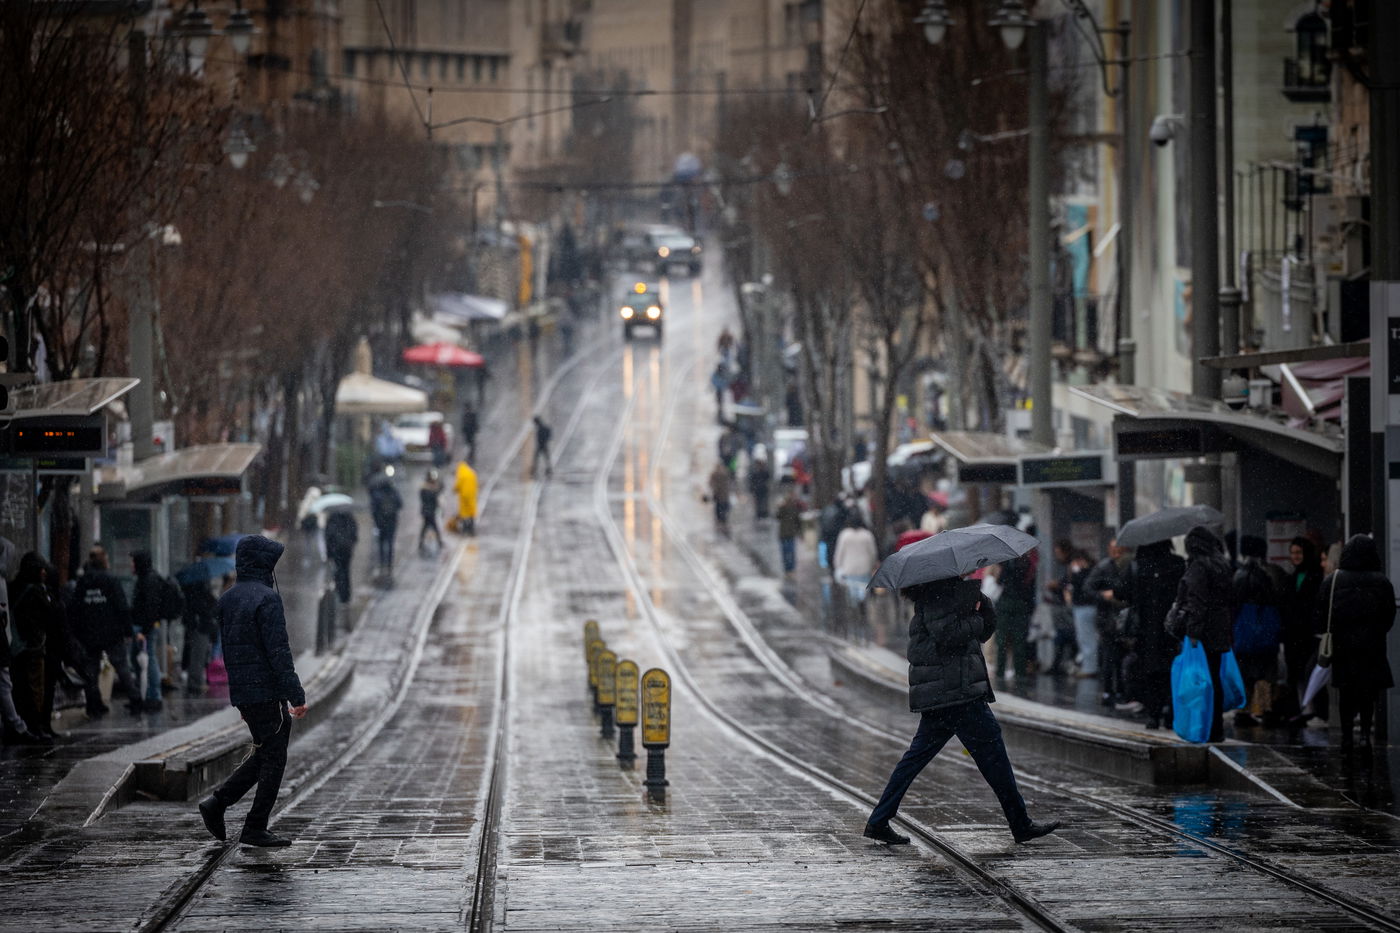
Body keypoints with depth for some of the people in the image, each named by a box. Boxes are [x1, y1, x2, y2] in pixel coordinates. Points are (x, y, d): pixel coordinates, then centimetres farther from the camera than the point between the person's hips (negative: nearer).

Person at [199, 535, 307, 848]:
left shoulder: (227, 600, 12)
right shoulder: (267, 599, -15)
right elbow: (278, 650, -19)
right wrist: (296, 695, -18)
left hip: (241, 692, 8)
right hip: (268, 691, -8)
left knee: (263, 754, 19)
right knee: (273, 759, 0)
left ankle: (217, 802, 9)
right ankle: (255, 828, 2)